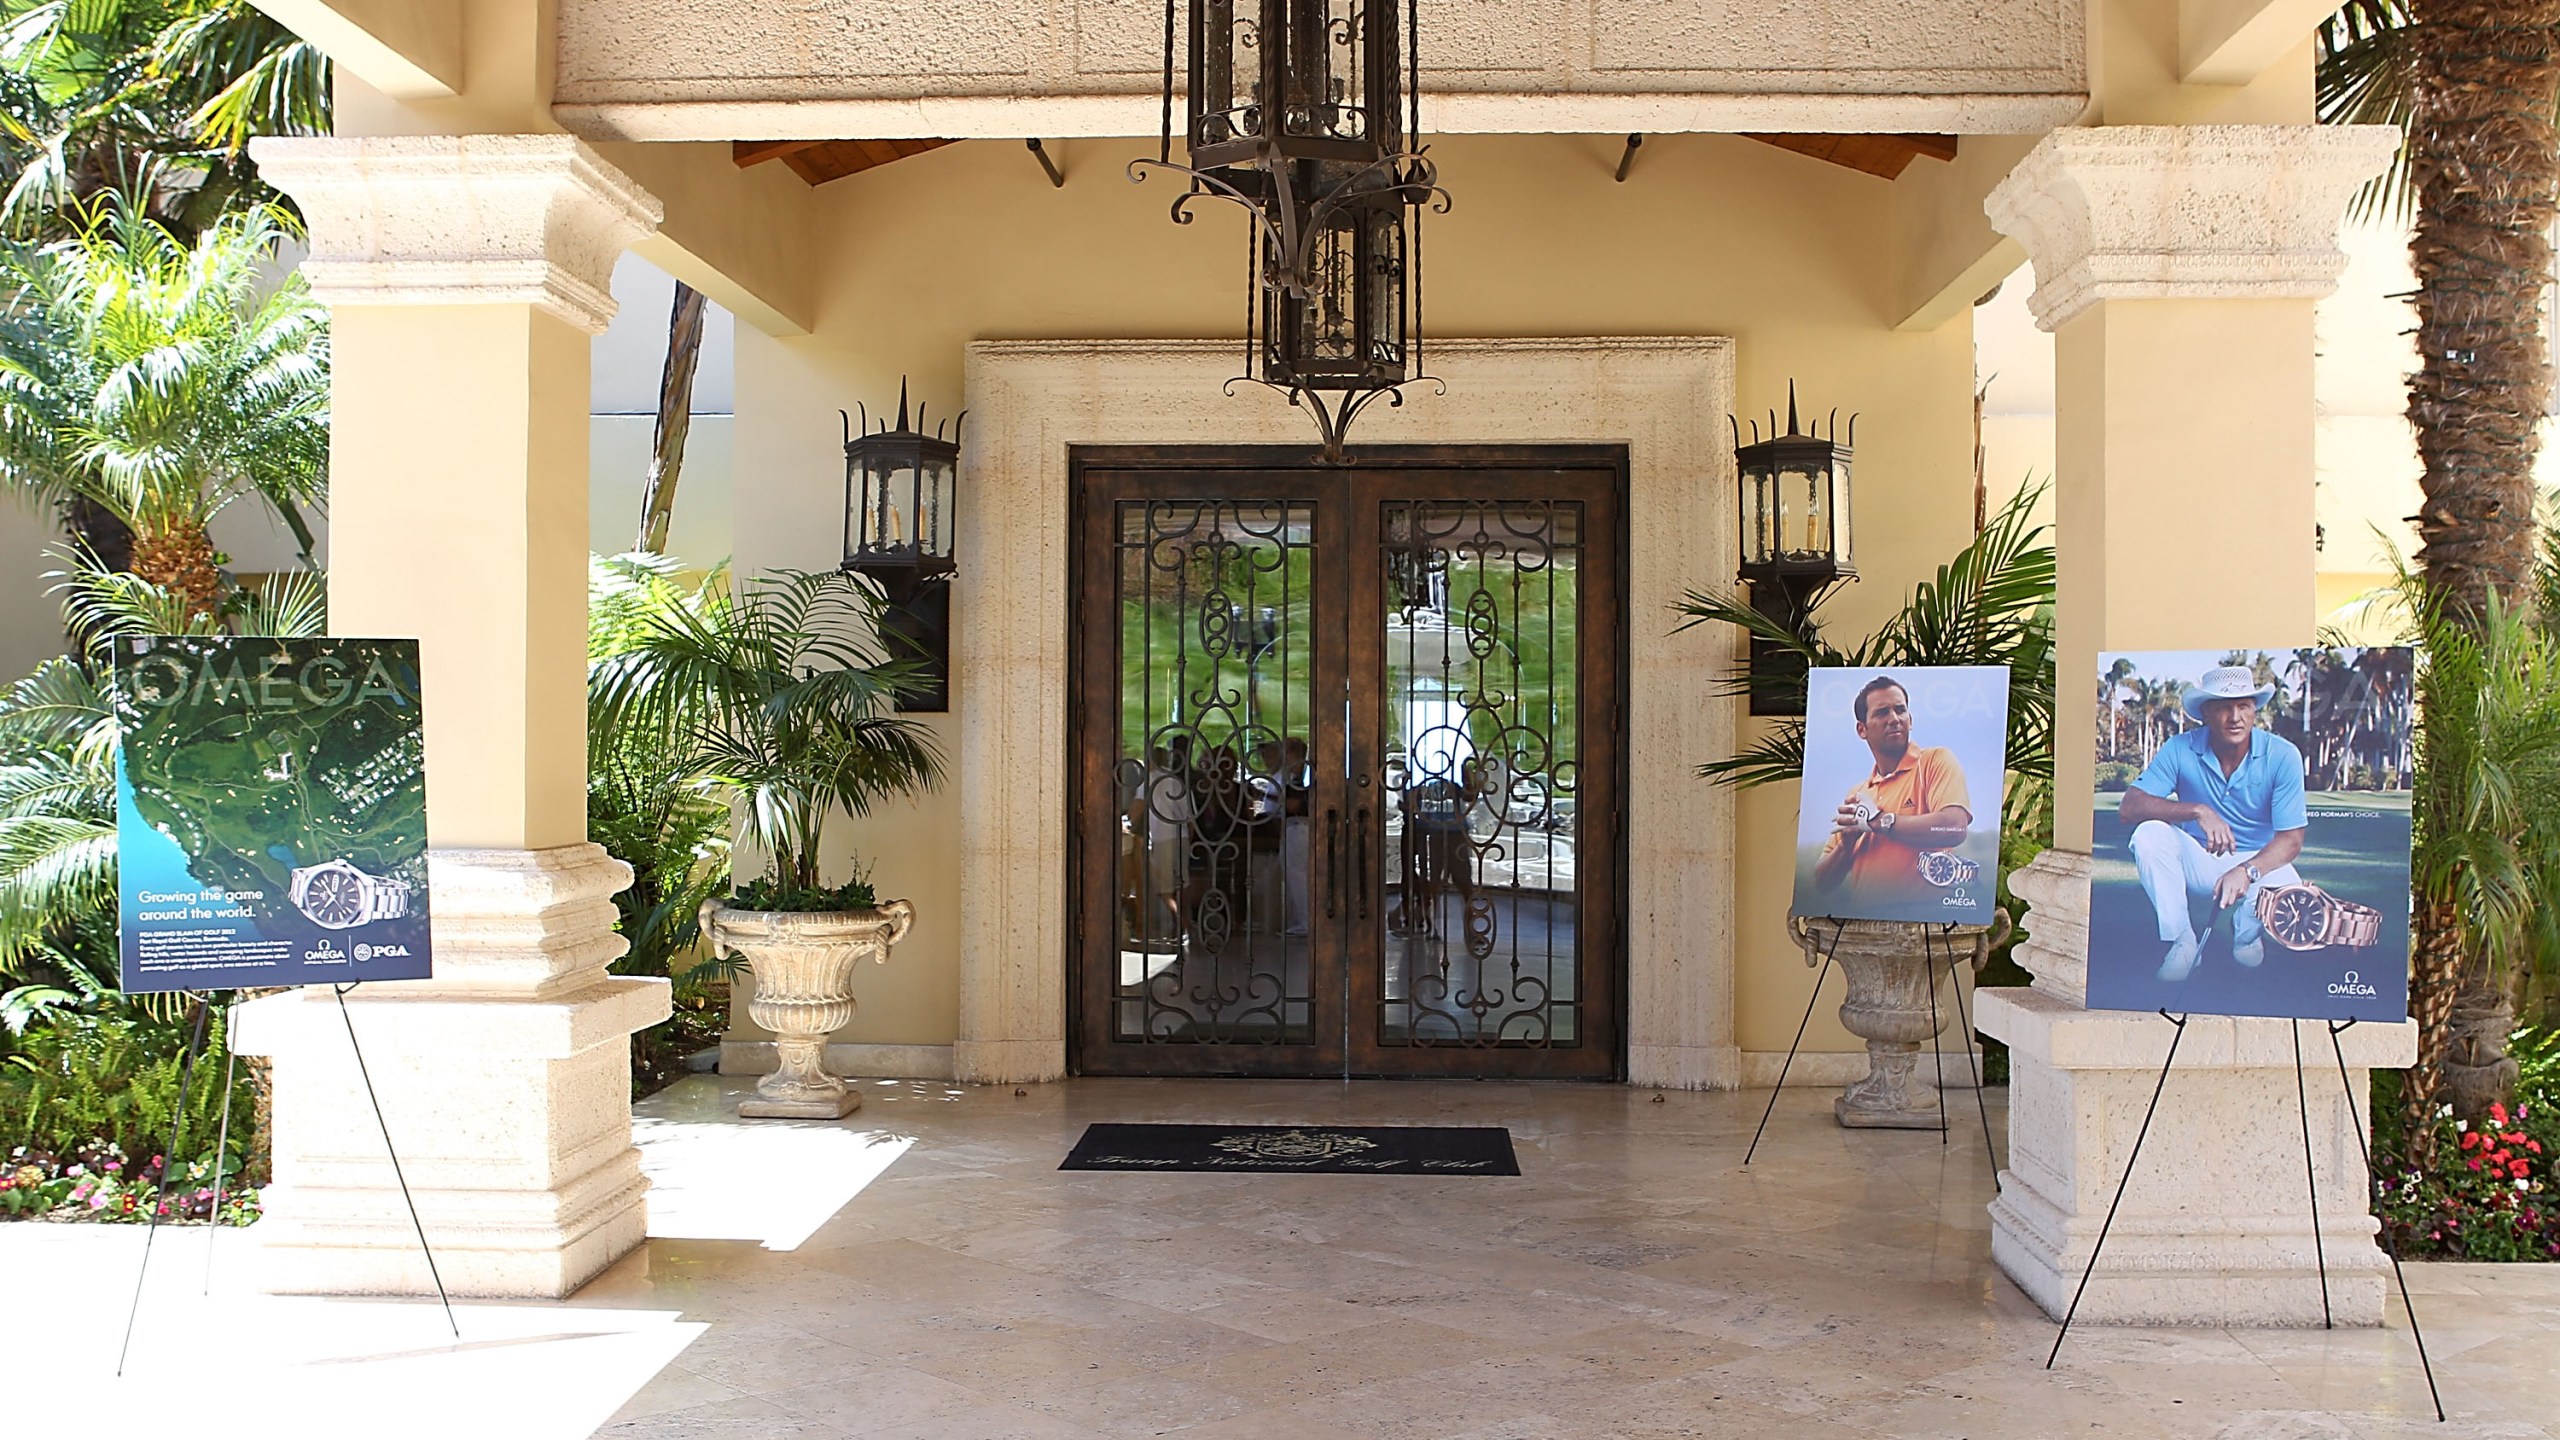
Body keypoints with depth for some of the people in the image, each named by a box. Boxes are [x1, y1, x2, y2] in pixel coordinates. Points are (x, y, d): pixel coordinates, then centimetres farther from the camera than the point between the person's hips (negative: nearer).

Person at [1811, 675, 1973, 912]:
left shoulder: (1936, 761, 6)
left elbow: (1954, 828, -13)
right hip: (1862, 920, 5)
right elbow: (1822, 884, 19)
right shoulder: (1856, 795, 20)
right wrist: (1847, 843, 1)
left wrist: (1877, 820, -4)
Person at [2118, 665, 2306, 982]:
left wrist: (2247, 871, -35)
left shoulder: (2282, 756, -14)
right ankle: (2182, 940, -14)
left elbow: (2291, 838, -16)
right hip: (2198, 861, 1)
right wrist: (2197, 811, -36)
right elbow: (2128, 808, -22)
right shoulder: (2181, 749, -13)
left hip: (2258, 861, -1)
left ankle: (2246, 934, 5)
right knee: (2149, 834, -28)